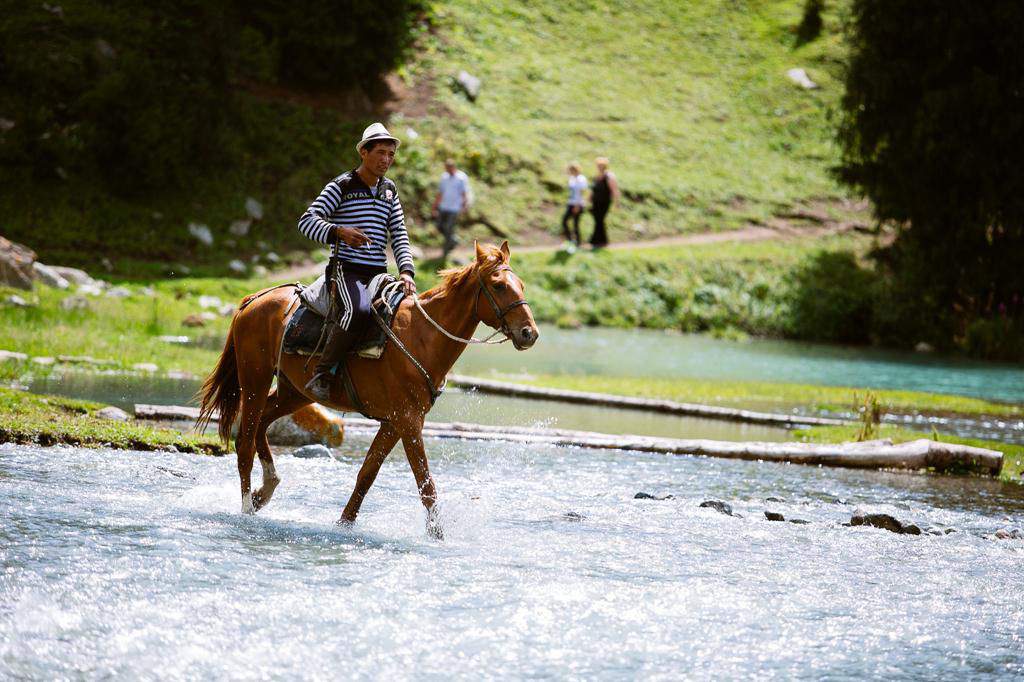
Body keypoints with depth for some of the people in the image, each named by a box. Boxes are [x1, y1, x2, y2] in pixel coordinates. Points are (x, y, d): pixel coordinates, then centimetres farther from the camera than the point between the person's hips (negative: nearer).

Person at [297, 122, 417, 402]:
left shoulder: (389, 191, 17)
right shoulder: (341, 186, -1)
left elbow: (399, 235, 14)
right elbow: (307, 221, -9)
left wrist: (406, 271, -4)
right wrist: (339, 232, -28)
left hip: (379, 273, 7)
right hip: (345, 270, -7)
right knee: (359, 310, -36)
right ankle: (321, 375, -29)